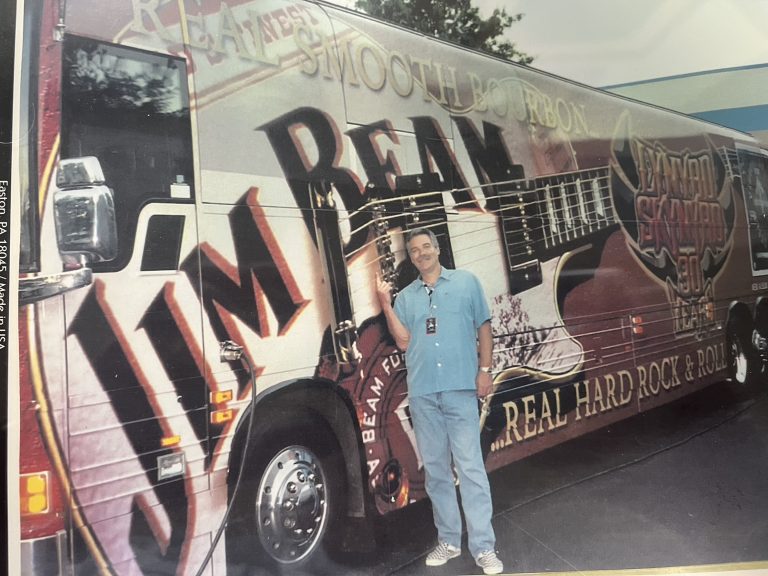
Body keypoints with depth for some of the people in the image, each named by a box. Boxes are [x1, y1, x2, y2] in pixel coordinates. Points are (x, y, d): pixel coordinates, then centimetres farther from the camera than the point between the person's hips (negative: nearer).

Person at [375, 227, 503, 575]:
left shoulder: (466, 282, 8)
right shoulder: (406, 297, 13)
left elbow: (483, 327, 7)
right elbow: (403, 342, 3)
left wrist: (485, 370, -2)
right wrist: (386, 305, -5)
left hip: (460, 388, -3)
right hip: (422, 393, 3)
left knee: (470, 467, -5)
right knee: (435, 469, 9)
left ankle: (484, 548, 1)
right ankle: (448, 541, 21)